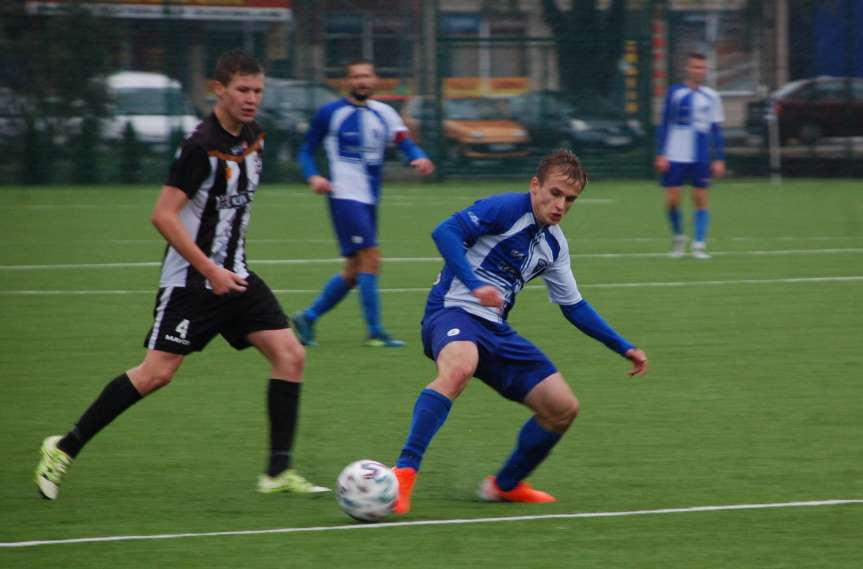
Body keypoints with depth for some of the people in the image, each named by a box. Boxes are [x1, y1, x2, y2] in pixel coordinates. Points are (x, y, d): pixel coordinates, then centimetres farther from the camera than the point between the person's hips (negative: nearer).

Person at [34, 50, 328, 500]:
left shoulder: (252, 138, 8)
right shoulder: (201, 146, -18)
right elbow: (163, 215, -21)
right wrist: (210, 270, -22)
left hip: (232, 274, 8)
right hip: (190, 279, -8)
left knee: (290, 355, -5)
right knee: (156, 373, -11)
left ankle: (279, 472, -1)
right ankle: (64, 449, 2)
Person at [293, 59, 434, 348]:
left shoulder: (383, 113, 10)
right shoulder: (329, 114, -1)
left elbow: (404, 141, -3)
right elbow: (307, 150, 5)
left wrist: (419, 158, -24)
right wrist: (313, 177, -14)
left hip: (369, 200, 6)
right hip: (345, 196, -6)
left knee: (354, 272, 9)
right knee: (371, 259, -15)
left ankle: (308, 317, 24)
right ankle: (375, 332, -10)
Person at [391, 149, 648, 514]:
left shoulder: (554, 245, 15)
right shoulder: (507, 209, -10)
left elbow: (573, 306, 26)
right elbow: (445, 232, -21)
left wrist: (624, 348, 24)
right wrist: (475, 285, -31)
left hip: (495, 330, 8)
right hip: (453, 311, -8)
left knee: (563, 408, 4)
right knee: (460, 368, -42)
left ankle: (505, 485, 25)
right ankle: (404, 472, -42)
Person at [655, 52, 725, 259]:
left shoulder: (711, 97, 6)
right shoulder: (674, 92, 2)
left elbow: (716, 130, 10)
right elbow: (664, 125, 3)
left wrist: (718, 159, 5)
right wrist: (661, 154, -3)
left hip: (701, 159, 1)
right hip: (675, 156, -1)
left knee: (701, 199, -3)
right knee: (672, 201, -2)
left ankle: (699, 245, 1)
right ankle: (678, 237, 21)